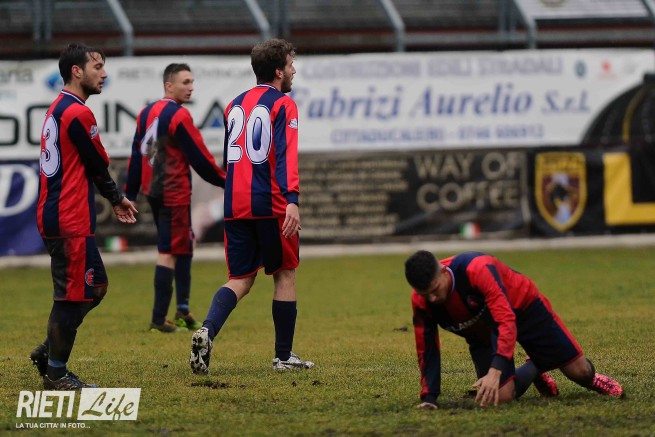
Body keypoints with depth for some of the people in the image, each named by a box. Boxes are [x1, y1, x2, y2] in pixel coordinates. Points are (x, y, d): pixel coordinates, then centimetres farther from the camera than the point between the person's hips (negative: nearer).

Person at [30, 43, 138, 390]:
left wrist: (115, 200, 17)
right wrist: (116, 198, 11)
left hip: (54, 215, 10)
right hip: (70, 221, -10)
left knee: (96, 286, 17)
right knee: (73, 294, -4)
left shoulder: (58, 109, 16)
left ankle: (48, 352, 19)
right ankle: (56, 373, 2)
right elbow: (99, 166, -8)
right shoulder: (78, 113, -16)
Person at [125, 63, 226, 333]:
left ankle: (182, 309, 15)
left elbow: (137, 154, 12)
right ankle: (159, 320, -4)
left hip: (153, 191, 9)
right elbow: (199, 157, -13)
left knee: (184, 245, 18)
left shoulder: (146, 113, 10)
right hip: (174, 194, -9)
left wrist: (129, 194, 15)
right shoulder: (178, 116, -15)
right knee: (169, 253, -4)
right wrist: (225, 181, 0)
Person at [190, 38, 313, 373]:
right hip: (270, 204, -5)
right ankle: (283, 356, 13)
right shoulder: (283, 105, -5)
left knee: (240, 279, 8)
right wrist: (291, 200, -27)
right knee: (284, 273, 10)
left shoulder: (235, 105, 16)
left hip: (234, 205, 5)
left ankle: (207, 331, -20)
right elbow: (286, 154, -18)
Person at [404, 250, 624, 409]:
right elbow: (427, 349, -10)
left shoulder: (477, 269, -40)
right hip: (483, 333, 3)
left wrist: (495, 372, -54)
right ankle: (533, 371, 18)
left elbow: (507, 320, -44)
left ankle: (589, 378, 39)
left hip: (522, 306, -3)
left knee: (578, 370, -1)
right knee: (500, 396, -16)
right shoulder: (421, 301, -23)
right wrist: (429, 397, -17)